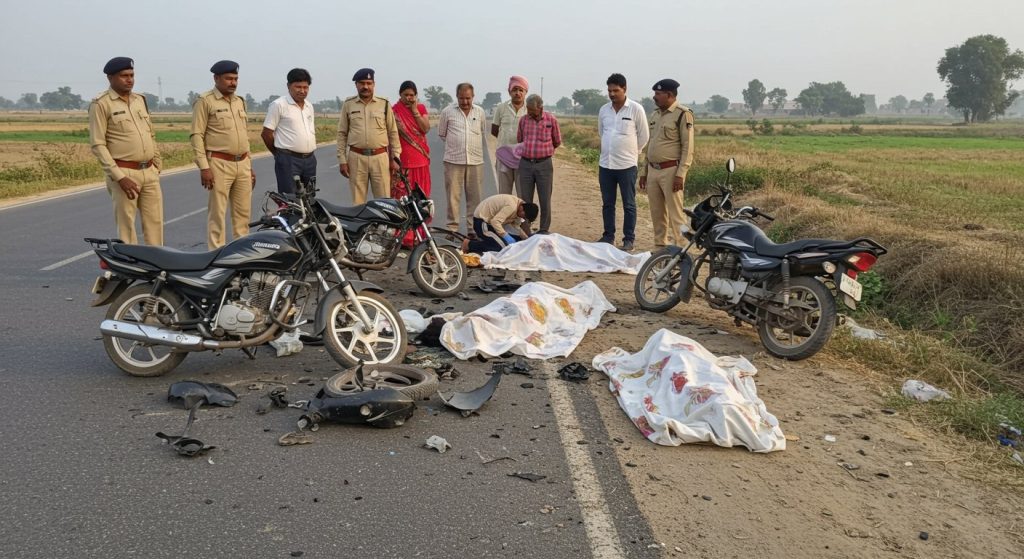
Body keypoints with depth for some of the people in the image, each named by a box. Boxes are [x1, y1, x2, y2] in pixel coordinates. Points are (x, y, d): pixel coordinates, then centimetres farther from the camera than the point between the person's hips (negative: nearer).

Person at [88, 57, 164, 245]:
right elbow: (98, 145, -10)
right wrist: (119, 177, -17)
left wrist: (158, 166, 14)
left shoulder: (140, 100, 14)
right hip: (124, 173, -6)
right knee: (126, 227, -2)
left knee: (155, 223, 6)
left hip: (149, 172, 6)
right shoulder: (101, 104, -5)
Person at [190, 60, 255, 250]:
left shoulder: (239, 102, 16)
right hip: (219, 165, -7)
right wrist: (204, 167, -16)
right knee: (217, 214, -3)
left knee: (243, 212, 10)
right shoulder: (205, 101, -5)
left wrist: (250, 166, 18)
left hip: (242, 164, 7)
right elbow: (196, 135, -9)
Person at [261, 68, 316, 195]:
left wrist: (311, 151, 15)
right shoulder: (279, 105, -7)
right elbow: (266, 133, -5)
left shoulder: (309, 106, 15)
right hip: (288, 160, -7)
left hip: (310, 159, 7)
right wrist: (279, 153, 3)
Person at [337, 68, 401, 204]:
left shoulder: (384, 104, 5)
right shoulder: (348, 104, 6)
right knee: (357, 200, 3)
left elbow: (393, 132, 7)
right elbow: (342, 134, 8)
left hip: (380, 157, 0)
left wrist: (395, 158, 2)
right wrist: (342, 160, 2)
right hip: (356, 158, 0)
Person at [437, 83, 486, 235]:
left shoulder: (479, 111, 10)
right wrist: (455, 145, 12)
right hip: (453, 161, -2)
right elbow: (442, 134, 12)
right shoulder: (447, 112, 2)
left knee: (475, 198, 4)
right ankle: (452, 228, 7)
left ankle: (473, 229, 12)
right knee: (453, 196, -1)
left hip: (475, 161, 2)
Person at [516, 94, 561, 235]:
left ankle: (544, 230, 10)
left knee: (545, 200, 1)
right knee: (525, 200, 5)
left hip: (544, 164, -2)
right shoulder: (523, 120, 5)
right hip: (525, 164, 2)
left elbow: (557, 142, 12)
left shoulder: (551, 120, -1)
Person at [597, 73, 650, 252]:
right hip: (605, 164, 4)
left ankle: (629, 239, 9)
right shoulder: (604, 110, 6)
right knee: (607, 203, 10)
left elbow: (644, 136, 1)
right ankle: (608, 236, 21)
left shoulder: (636, 109, -6)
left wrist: (631, 152, 10)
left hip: (627, 165, -4)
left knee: (629, 205, 2)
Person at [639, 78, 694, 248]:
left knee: (675, 214, -7)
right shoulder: (655, 114, 15)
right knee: (656, 214, 12)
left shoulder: (683, 115, -9)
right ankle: (659, 246, 23)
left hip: (671, 170, -7)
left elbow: (688, 148, -12)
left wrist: (680, 175, -19)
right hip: (653, 170, 7)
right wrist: (643, 171, 18)